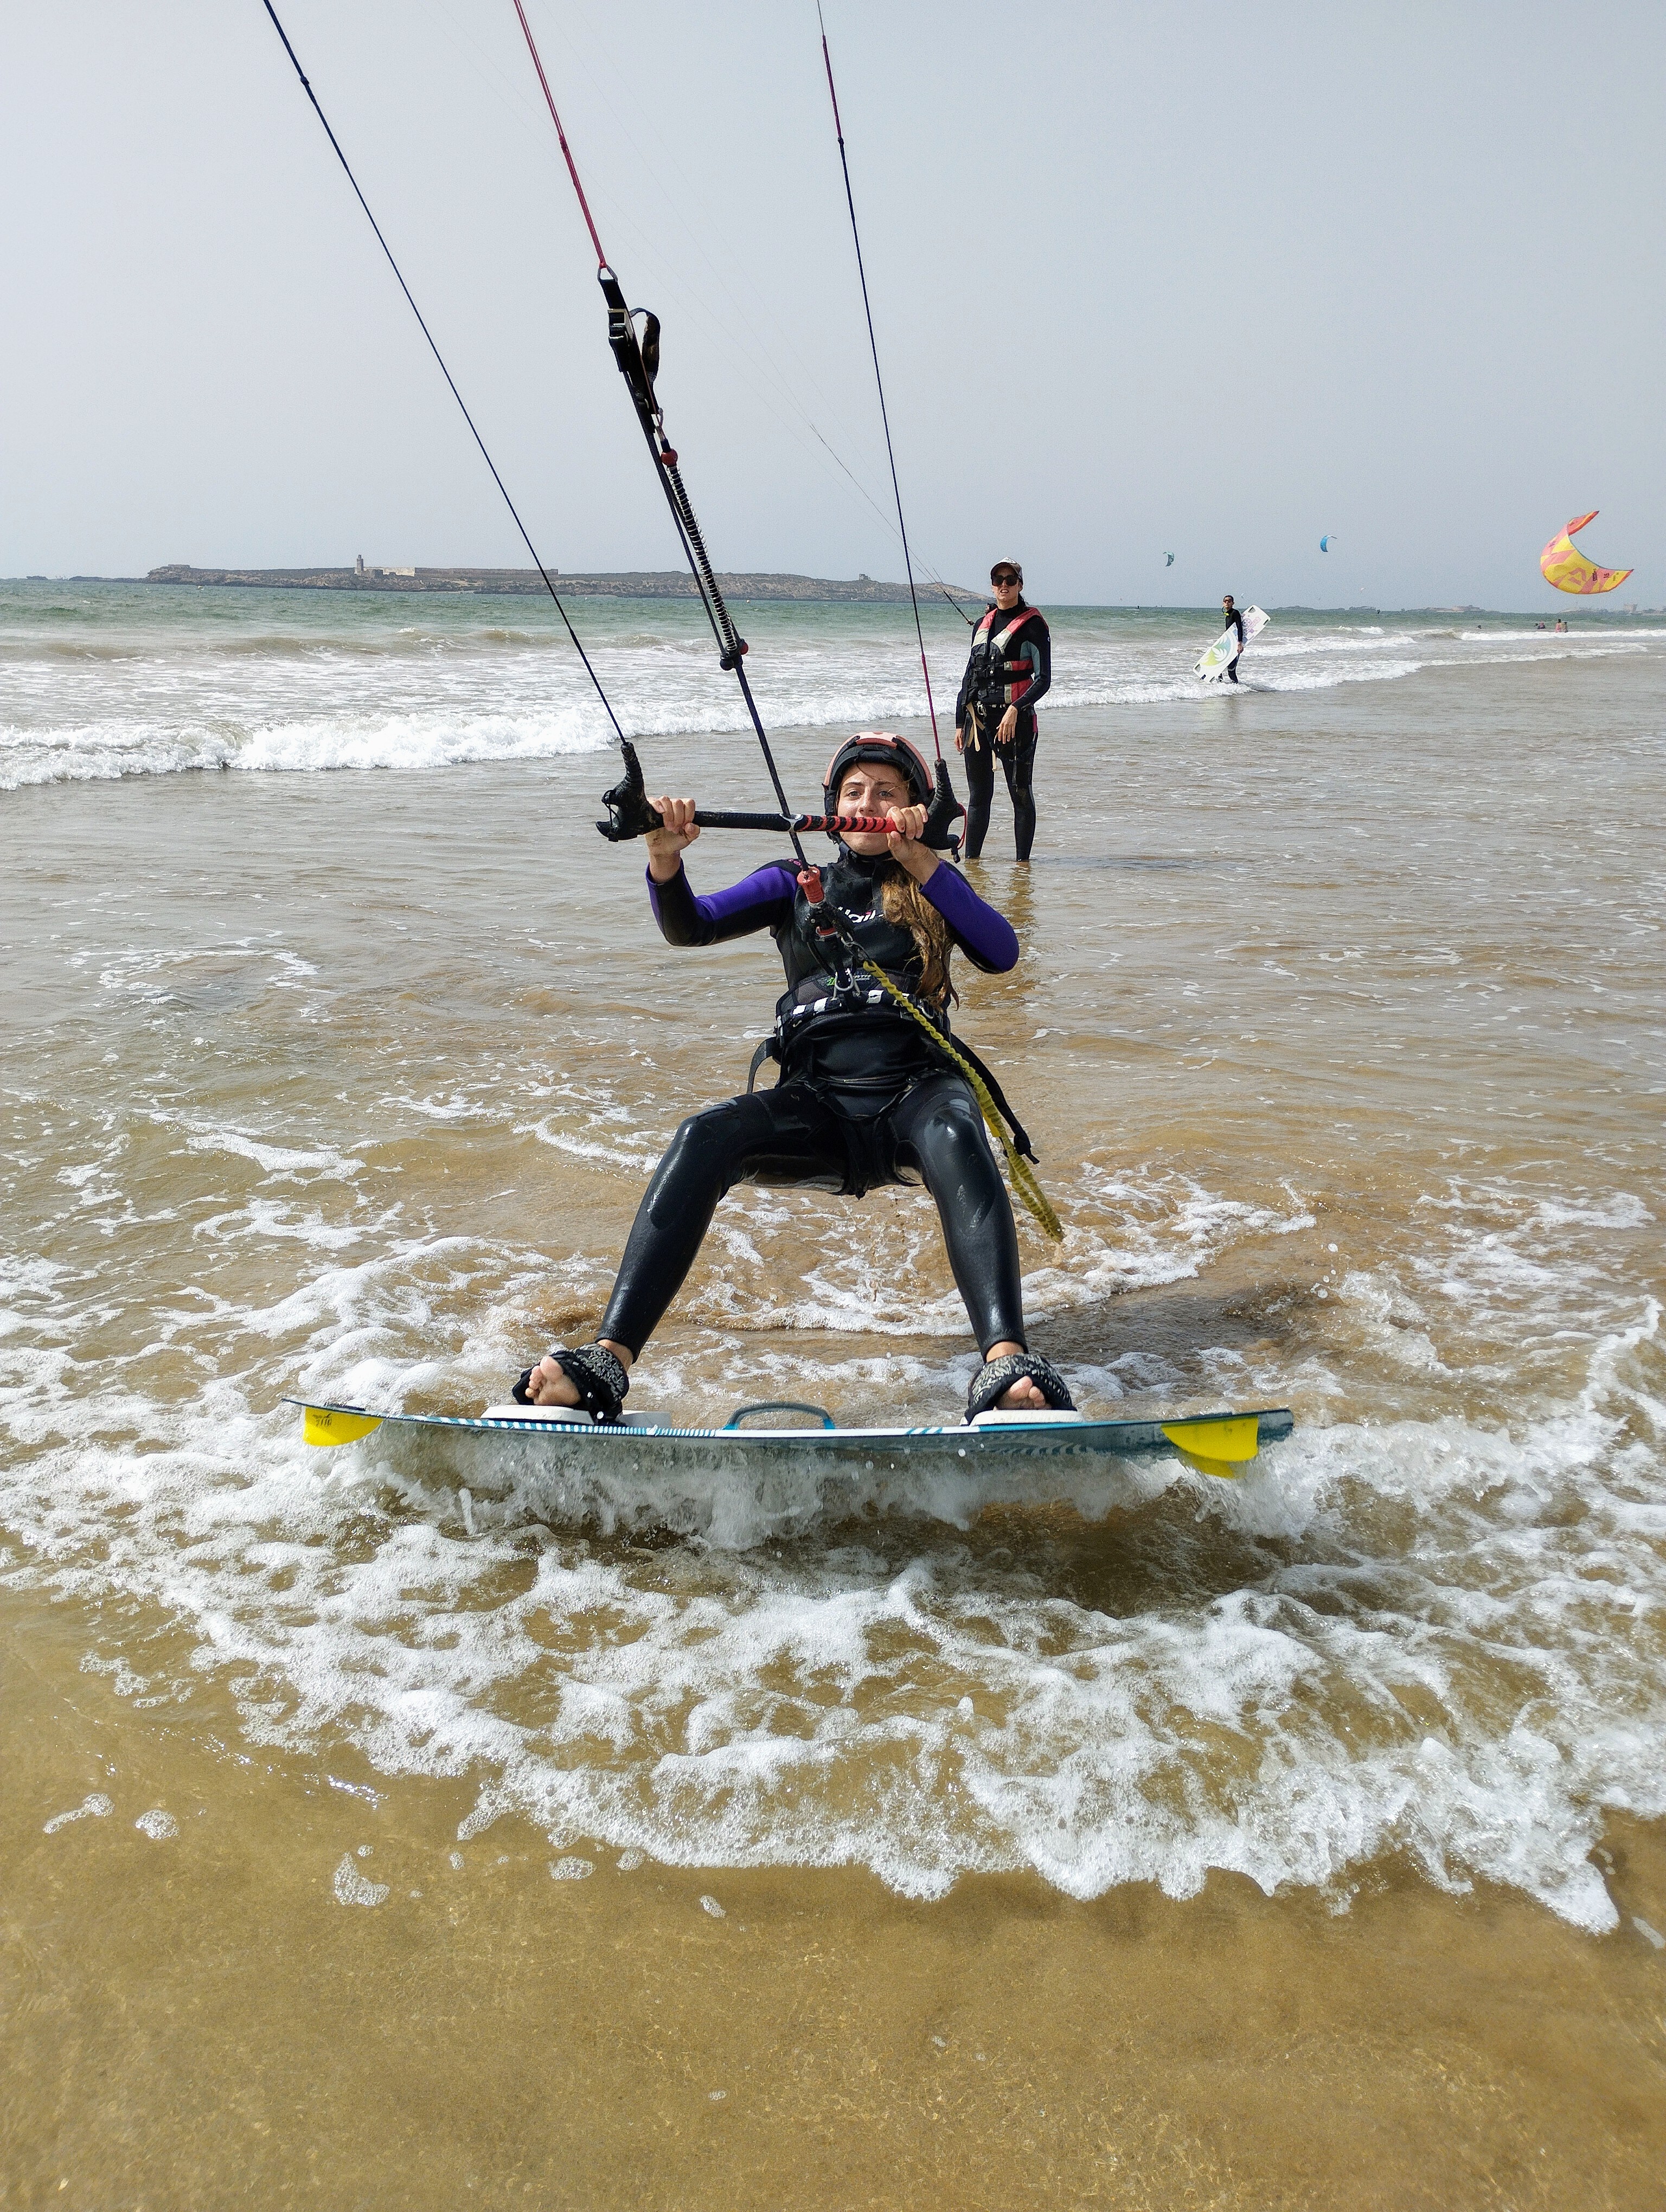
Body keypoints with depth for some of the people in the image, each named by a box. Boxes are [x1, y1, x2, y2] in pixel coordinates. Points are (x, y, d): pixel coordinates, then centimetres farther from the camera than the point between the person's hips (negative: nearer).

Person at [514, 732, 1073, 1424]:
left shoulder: (933, 887, 19)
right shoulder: (794, 884, 22)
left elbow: (1001, 954, -1)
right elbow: (689, 927, 7)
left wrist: (923, 862, -12)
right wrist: (665, 858, -15)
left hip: (916, 1093, -1)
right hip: (817, 1106, 1)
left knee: (954, 1137, -38)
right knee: (704, 1138, -29)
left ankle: (1006, 1364, -56)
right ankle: (607, 1362, -37)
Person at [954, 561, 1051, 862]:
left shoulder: (1032, 623, -2)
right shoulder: (983, 625, 16)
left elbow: (1043, 679, -8)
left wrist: (1015, 710, -21)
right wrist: (960, 723, 15)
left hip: (1015, 721, -5)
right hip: (977, 718, 6)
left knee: (1021, 793, 0)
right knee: (978, 795, 9)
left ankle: (1022, 863, 6)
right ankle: (971, 859, 15)